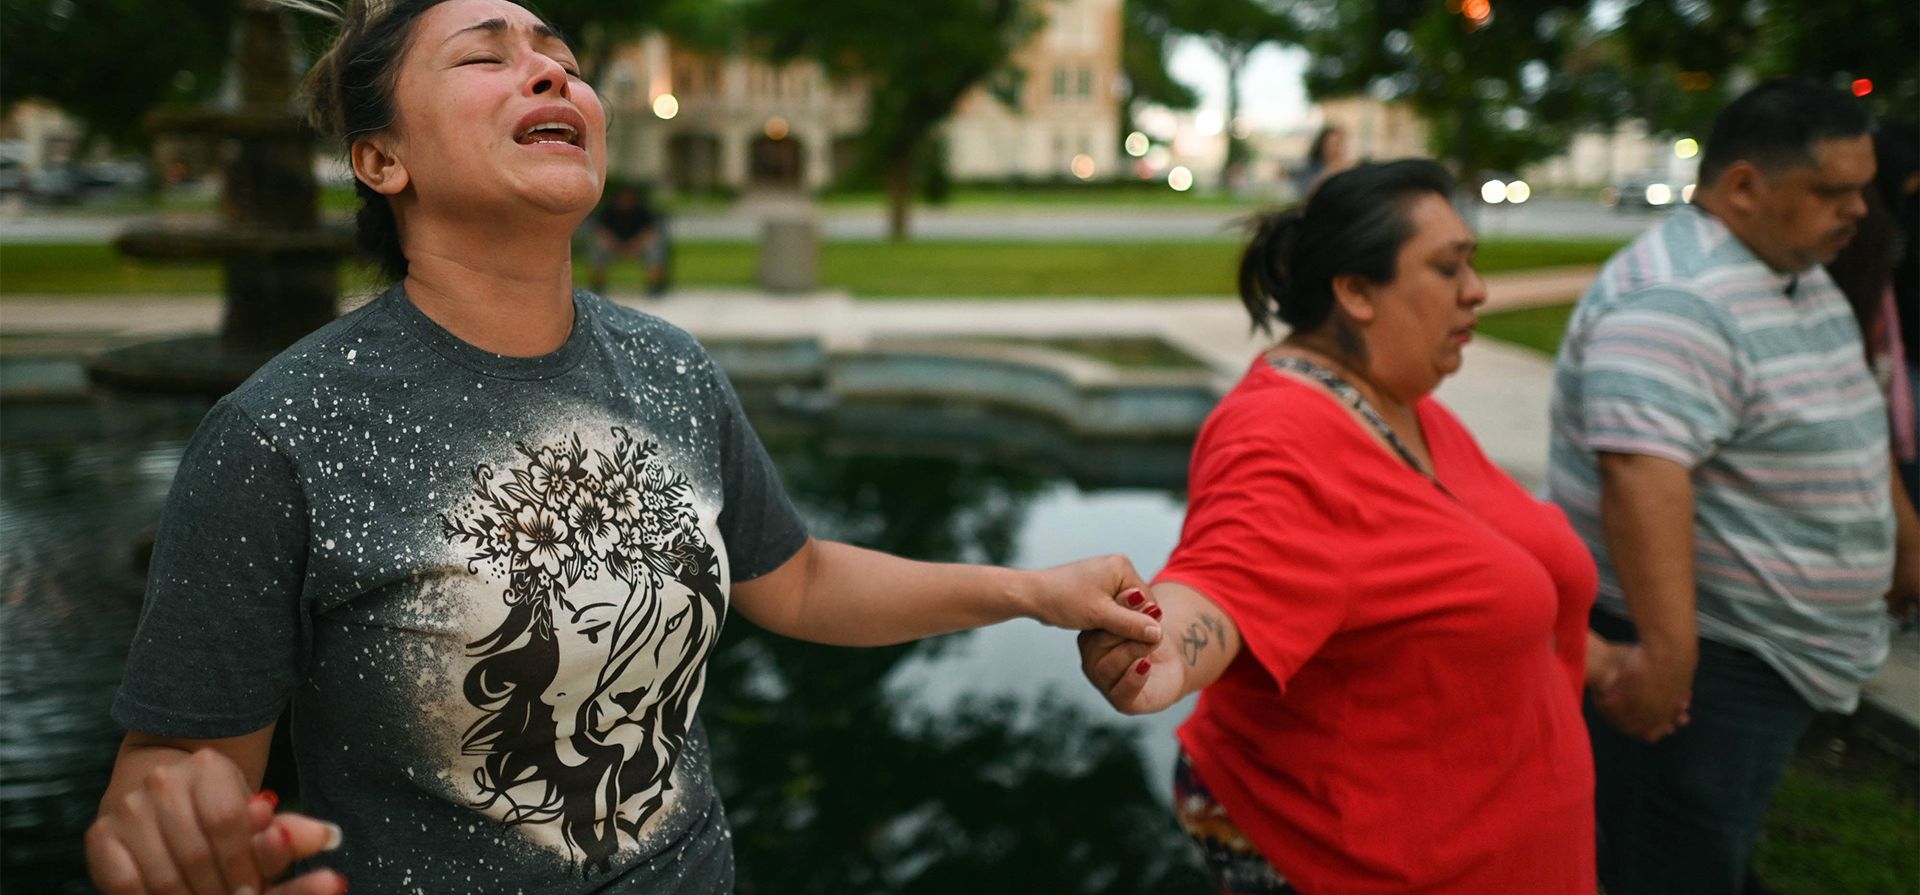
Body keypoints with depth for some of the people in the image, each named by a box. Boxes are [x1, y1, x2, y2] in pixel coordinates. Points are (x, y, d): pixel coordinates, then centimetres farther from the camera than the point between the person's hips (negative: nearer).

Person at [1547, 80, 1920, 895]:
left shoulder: (1802, 279, 11)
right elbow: (1644, 475, -35)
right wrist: (1666, 649, -40)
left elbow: (1850, 429, 25)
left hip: (1779, 662, 10)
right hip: (1699, 662, -10)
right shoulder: (1672, 303, -24)